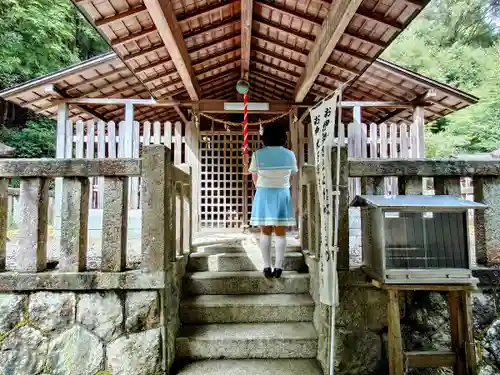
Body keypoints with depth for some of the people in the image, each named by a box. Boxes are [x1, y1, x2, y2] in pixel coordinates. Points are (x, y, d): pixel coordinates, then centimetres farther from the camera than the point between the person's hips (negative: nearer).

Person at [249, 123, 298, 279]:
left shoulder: (257, 155, -6)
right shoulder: (289, 154, -2)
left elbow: (254, 178, 3)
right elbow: (292, 177, 8)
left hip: (263, 195, 0)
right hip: (282, 195, 1)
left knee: (265, 232, 8)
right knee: (281, 233, 7)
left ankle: (267, 267, 10)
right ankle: (278, 267, 7)